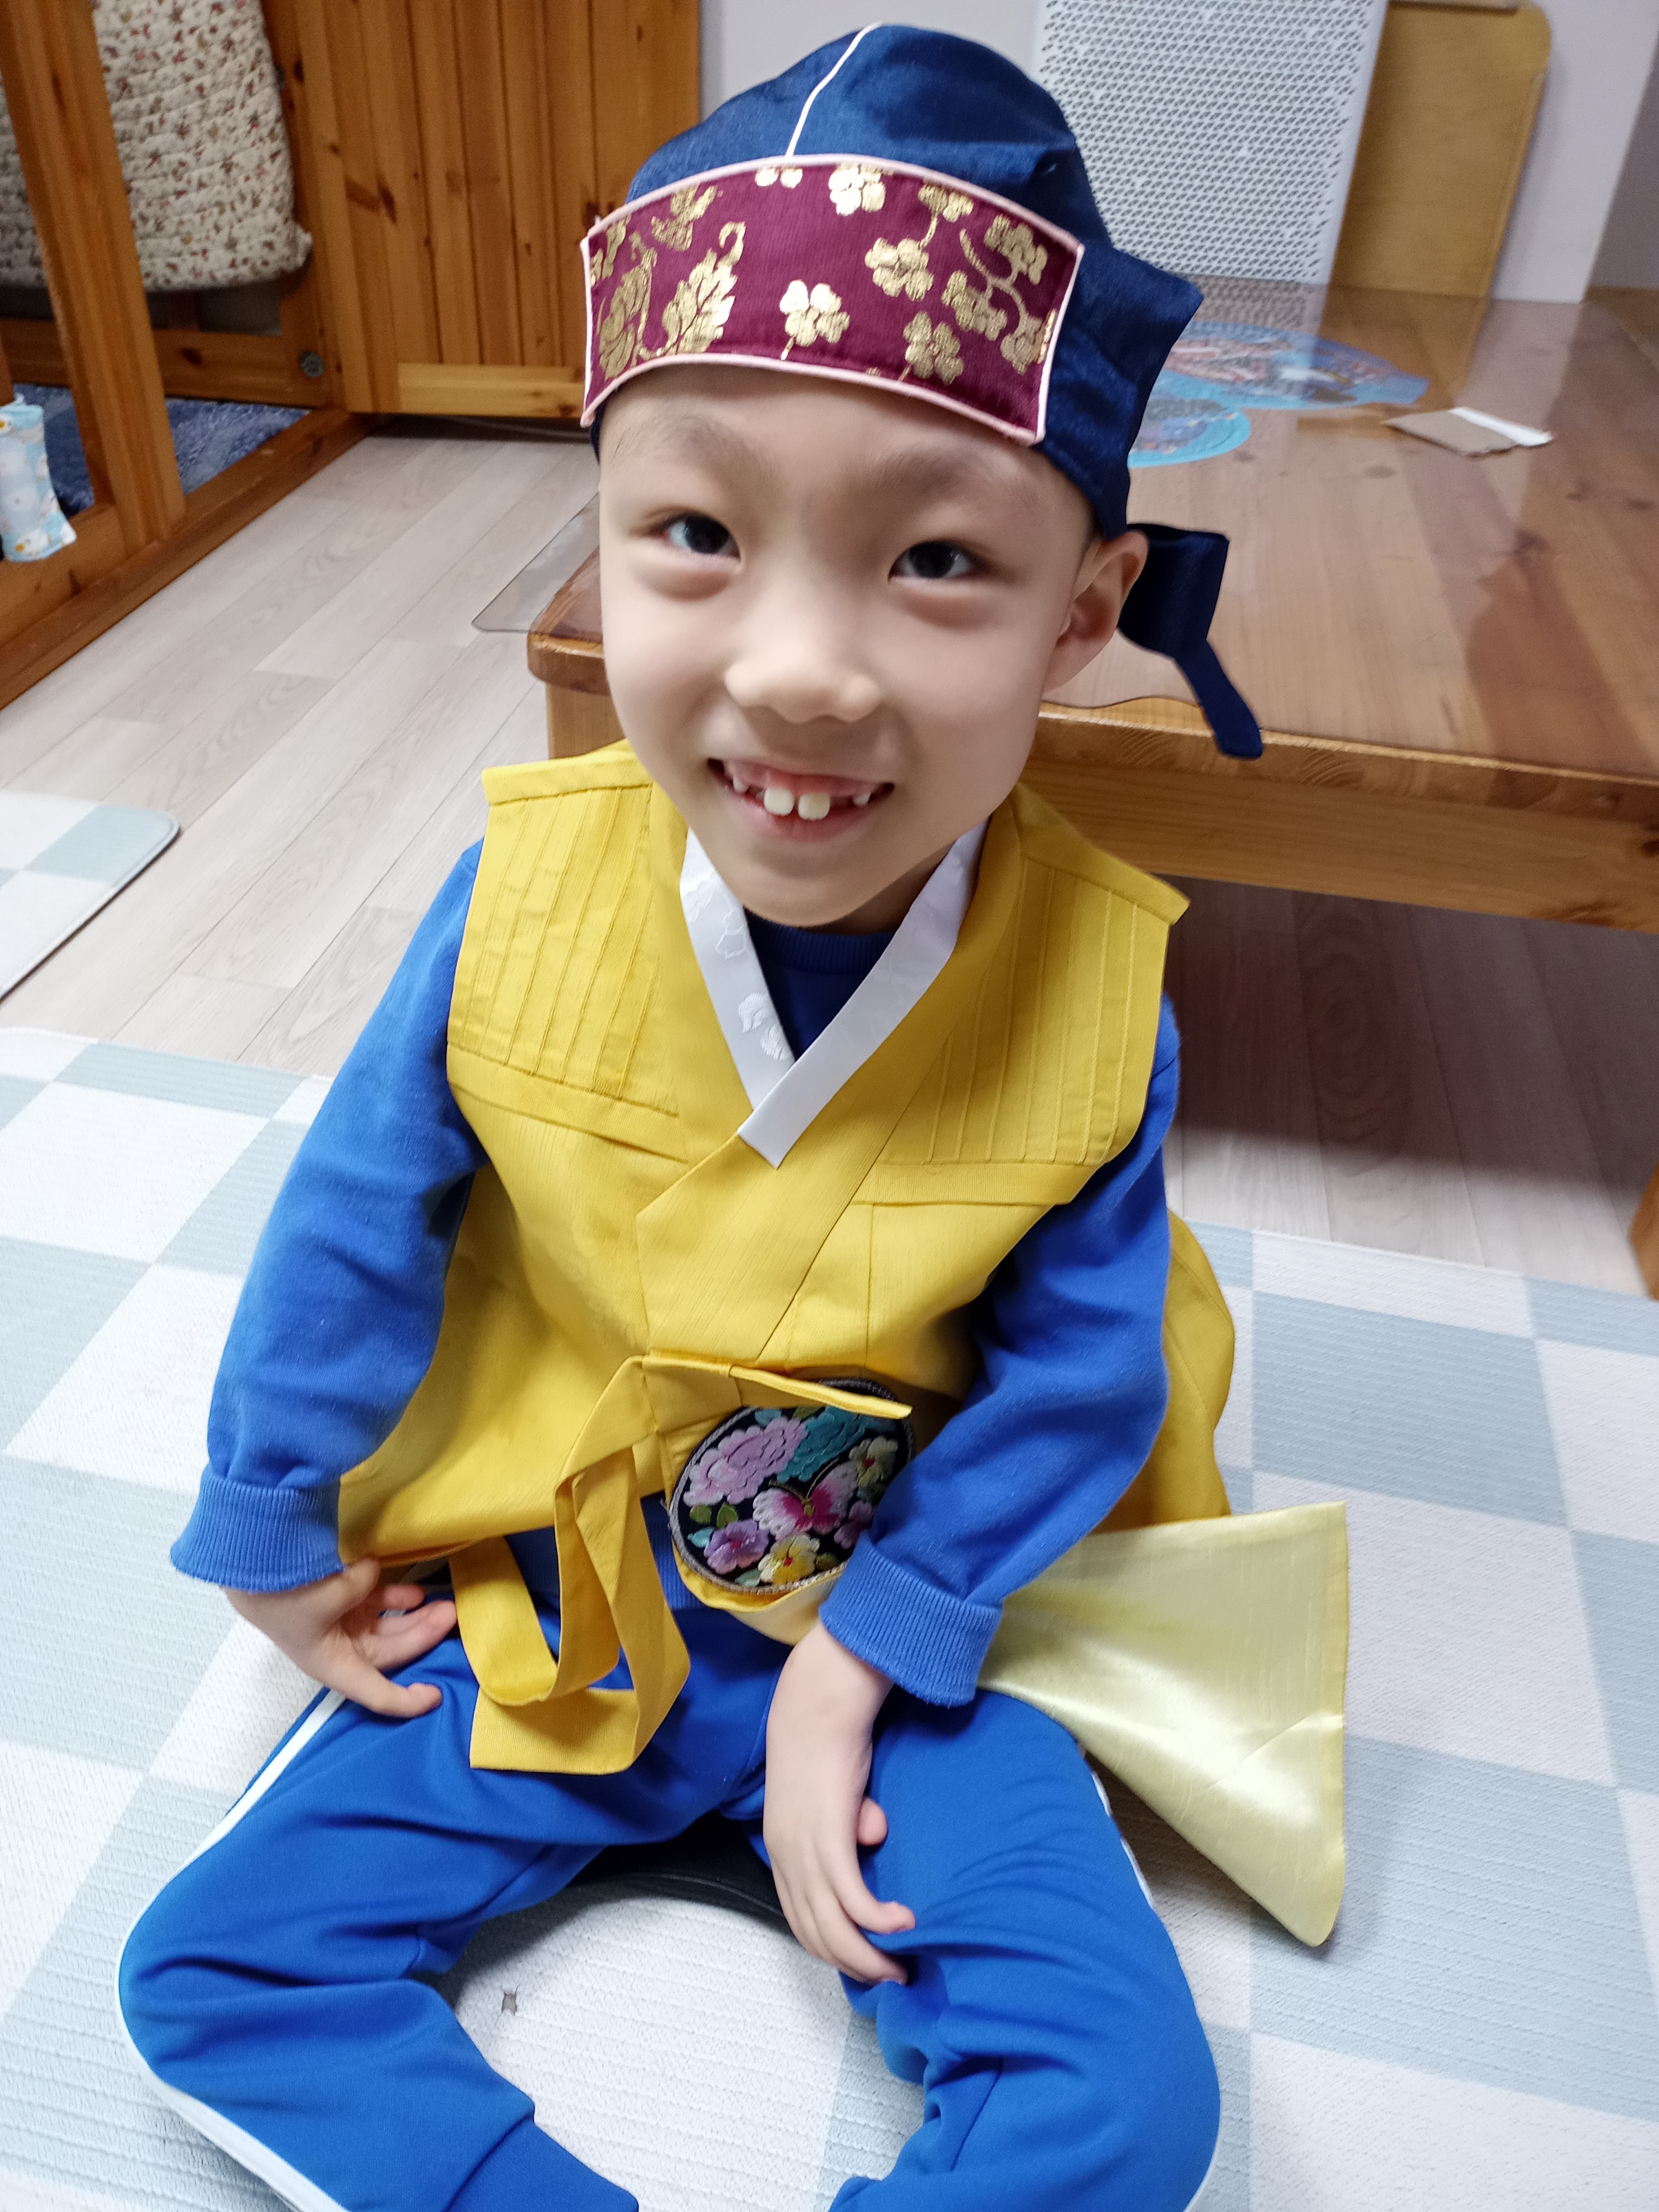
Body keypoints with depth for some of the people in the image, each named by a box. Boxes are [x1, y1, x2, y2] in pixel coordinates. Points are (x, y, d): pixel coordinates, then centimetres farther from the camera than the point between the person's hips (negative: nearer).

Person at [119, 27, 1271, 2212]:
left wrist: (859, 1663, -13)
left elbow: (1075, 1372, -9)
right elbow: (354, 1230, -6)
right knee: (205, 1970, -4)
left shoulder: (1094, 990, -20)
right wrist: (271, 1533, 6)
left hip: (902, 1625, 0)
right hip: (531, 1597, 1)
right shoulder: (525, 892, -20)